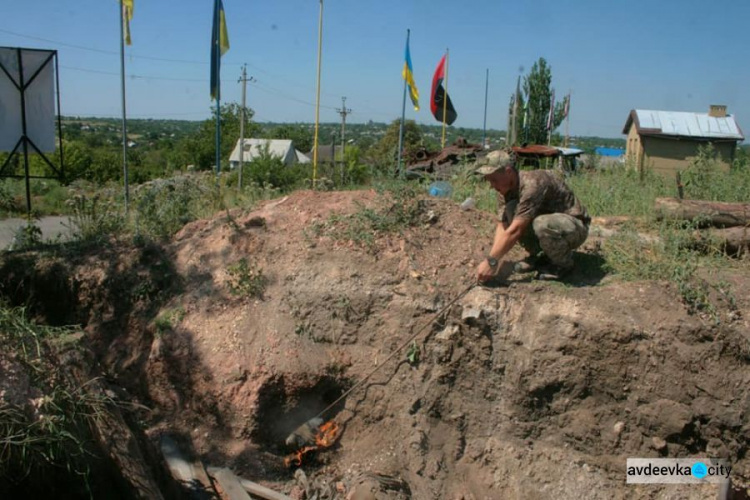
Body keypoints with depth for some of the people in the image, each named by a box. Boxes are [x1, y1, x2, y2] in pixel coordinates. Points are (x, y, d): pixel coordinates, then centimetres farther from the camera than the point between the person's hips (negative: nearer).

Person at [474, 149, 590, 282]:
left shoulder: (532, 184, -31)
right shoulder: (509, 187, -4)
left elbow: (515, 231, -33)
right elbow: (503, 225, -7)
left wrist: (491, 261, -30)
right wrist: (493, 258, -21)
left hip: (575, 227, -7)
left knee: (542, 224, -39)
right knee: (511, 209, -16)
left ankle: (564, 262, -10)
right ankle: (536, 254, 2)